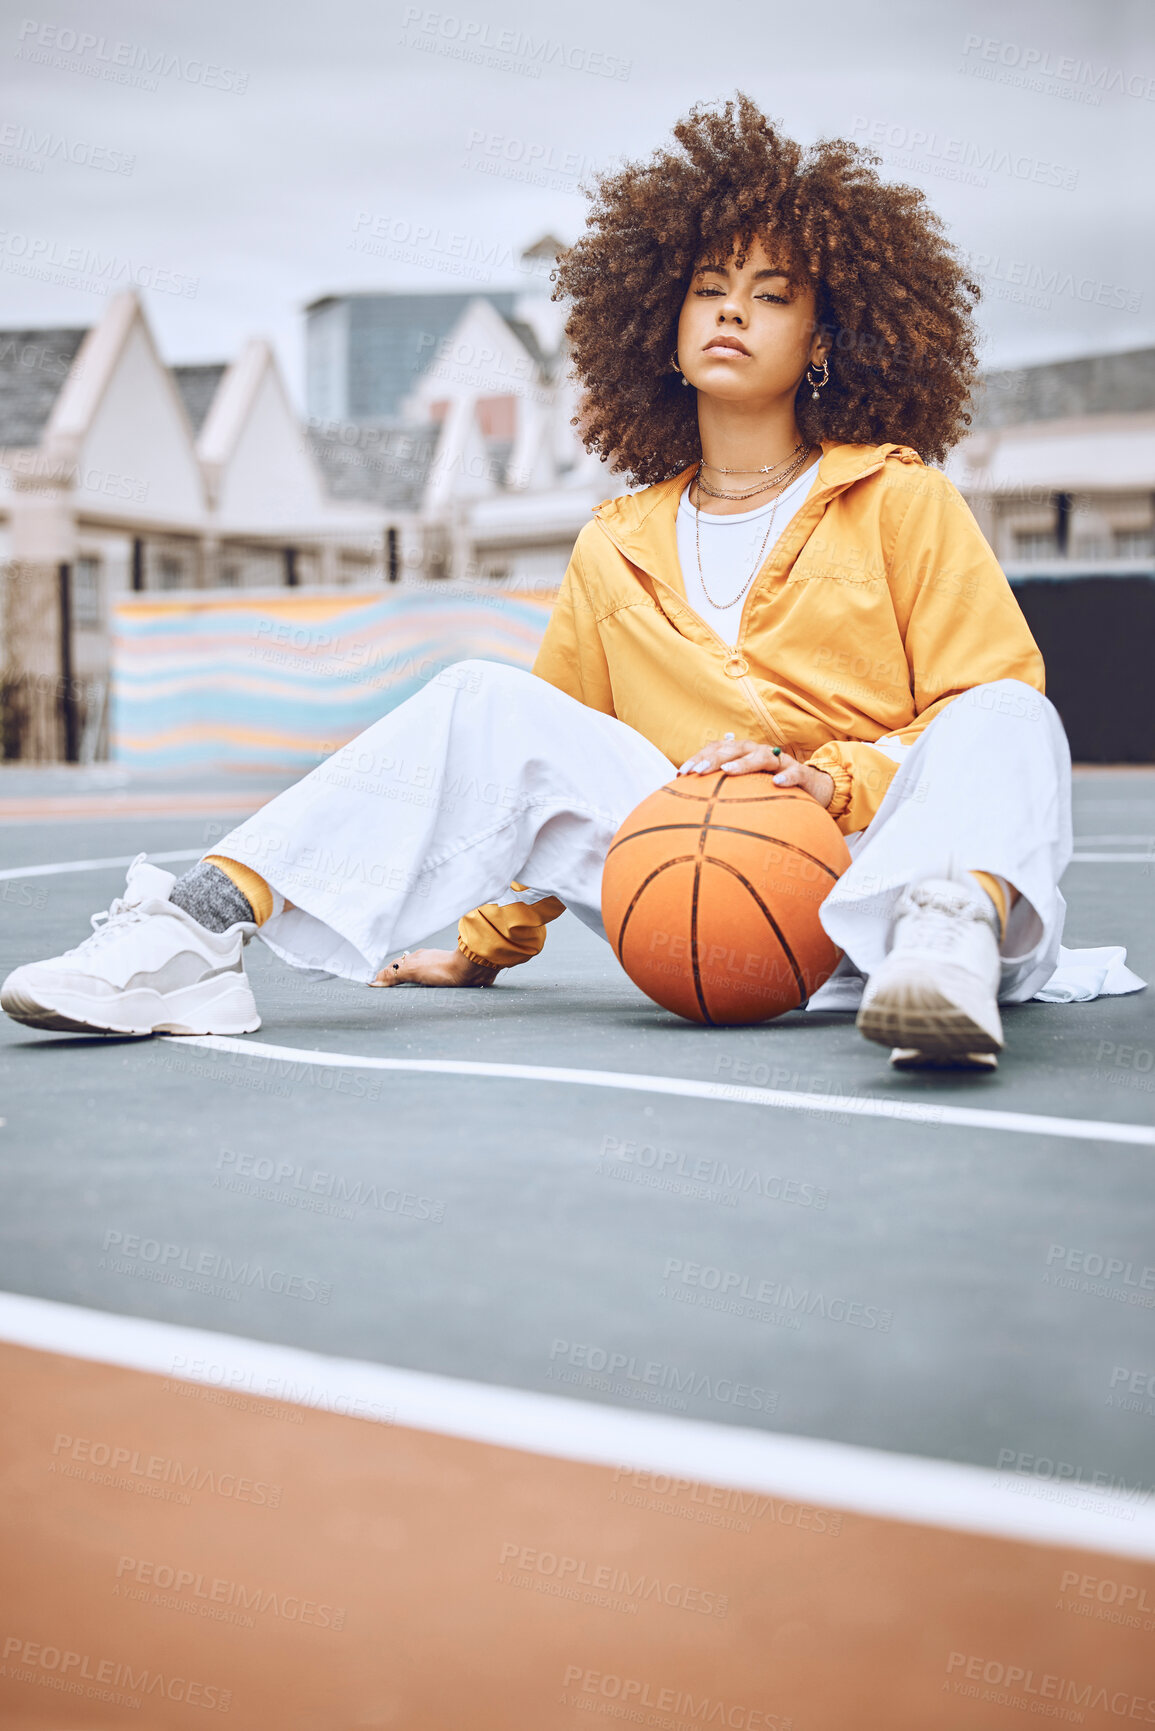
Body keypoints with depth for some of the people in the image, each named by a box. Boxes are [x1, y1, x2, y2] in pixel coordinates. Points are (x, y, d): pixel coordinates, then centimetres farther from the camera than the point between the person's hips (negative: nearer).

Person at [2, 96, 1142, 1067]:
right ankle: (201, 932, -26)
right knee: (489, 707, -13)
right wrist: (489, 941, 25)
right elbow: (557, 777, 26)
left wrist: (837, 778, -16)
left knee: (1005, 721, -31)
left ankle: (948, 938, -59)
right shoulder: (617, 550, 18)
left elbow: (992, 702, 0)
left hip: (881, 864, -2)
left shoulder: (899, 500, 7)